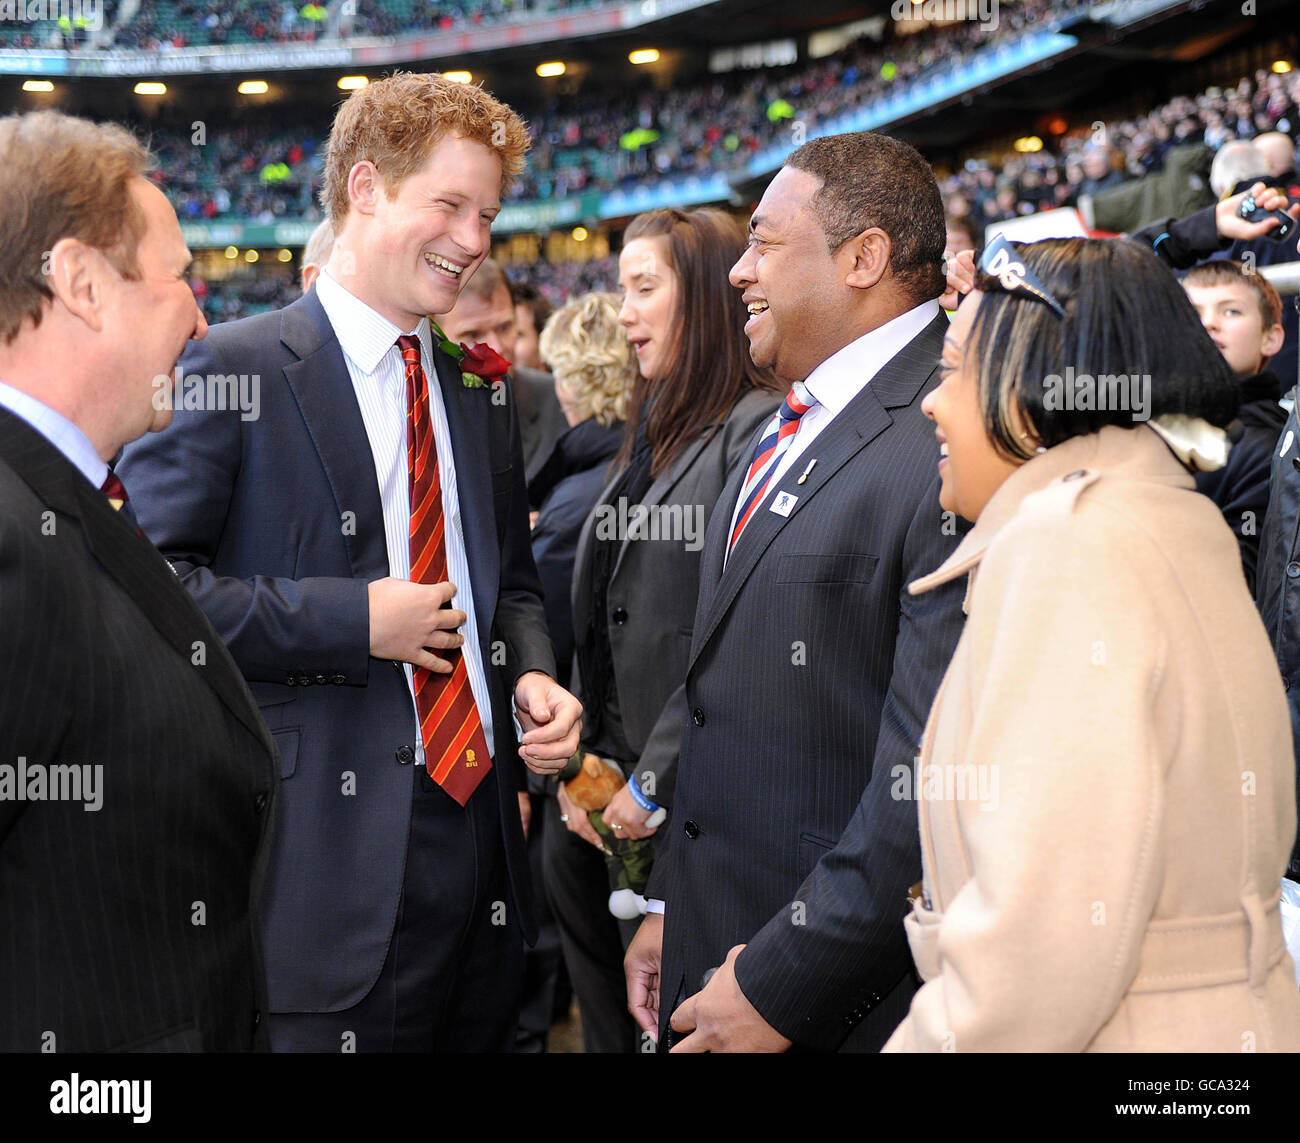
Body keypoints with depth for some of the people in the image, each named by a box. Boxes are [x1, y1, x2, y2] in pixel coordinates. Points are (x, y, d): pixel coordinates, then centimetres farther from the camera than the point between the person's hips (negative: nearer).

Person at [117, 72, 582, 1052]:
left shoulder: (481, 397, 16)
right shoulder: (232, 370, -6)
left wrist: (533, 678, 3)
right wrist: (351, 620, -17)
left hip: (479, 821, 7)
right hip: (324, 852, -6)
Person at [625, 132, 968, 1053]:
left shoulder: (951, 449, -19)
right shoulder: (790, 430, 12)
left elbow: (933, 769, -24)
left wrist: (782, 985, -20)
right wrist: (674, 904, 14)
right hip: (720, 942, 8)